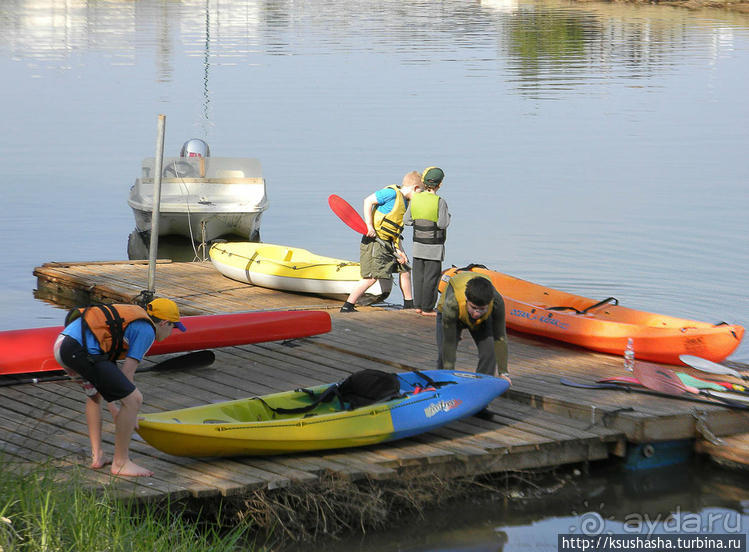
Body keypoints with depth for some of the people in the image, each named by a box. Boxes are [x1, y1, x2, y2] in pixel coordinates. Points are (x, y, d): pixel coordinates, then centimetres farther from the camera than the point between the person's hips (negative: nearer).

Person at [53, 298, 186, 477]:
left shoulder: (129, 317, 32)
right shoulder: (147, 331, 5)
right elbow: (127, 373, 1)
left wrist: (113, 408, 39)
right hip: (81, 351, -10)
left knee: (94, 394, 34)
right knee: (134, 399, -5)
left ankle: (97, 457, 30)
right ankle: (120, 463, 5)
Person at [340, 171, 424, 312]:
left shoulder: (405, 203, 15)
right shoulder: (392, 193, -12)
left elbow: (396, 230, 15)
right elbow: (368, 201, -16)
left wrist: (399, 250, 5)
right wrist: (369, 225, -21)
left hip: (388, 244, 9)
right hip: (375, 241, -9)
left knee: (405, 269, 16)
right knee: (372, 277, -13)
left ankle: (409, 303, 32)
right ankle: (347, 306, -9)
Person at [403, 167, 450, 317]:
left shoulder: (415, 199, -1)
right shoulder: (440, 202, -16)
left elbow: (406, 220, 3)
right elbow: (443, 224, -17)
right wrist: (447, 215, 3)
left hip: (418, 245, 5)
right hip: (434, 247, -5)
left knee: (419, 275, 14)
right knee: (431, 276, 3)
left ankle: (418, 305, 19)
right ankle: (427, 308, 7)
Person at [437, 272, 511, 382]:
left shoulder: (497, 302, -39)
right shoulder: (452, 304, -45)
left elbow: (500, 337, -28)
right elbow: (449, 343, -37)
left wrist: (503, 372, -28)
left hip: (483, 321, 1)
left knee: (489, 352, -19)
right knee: (444, 354, -18)